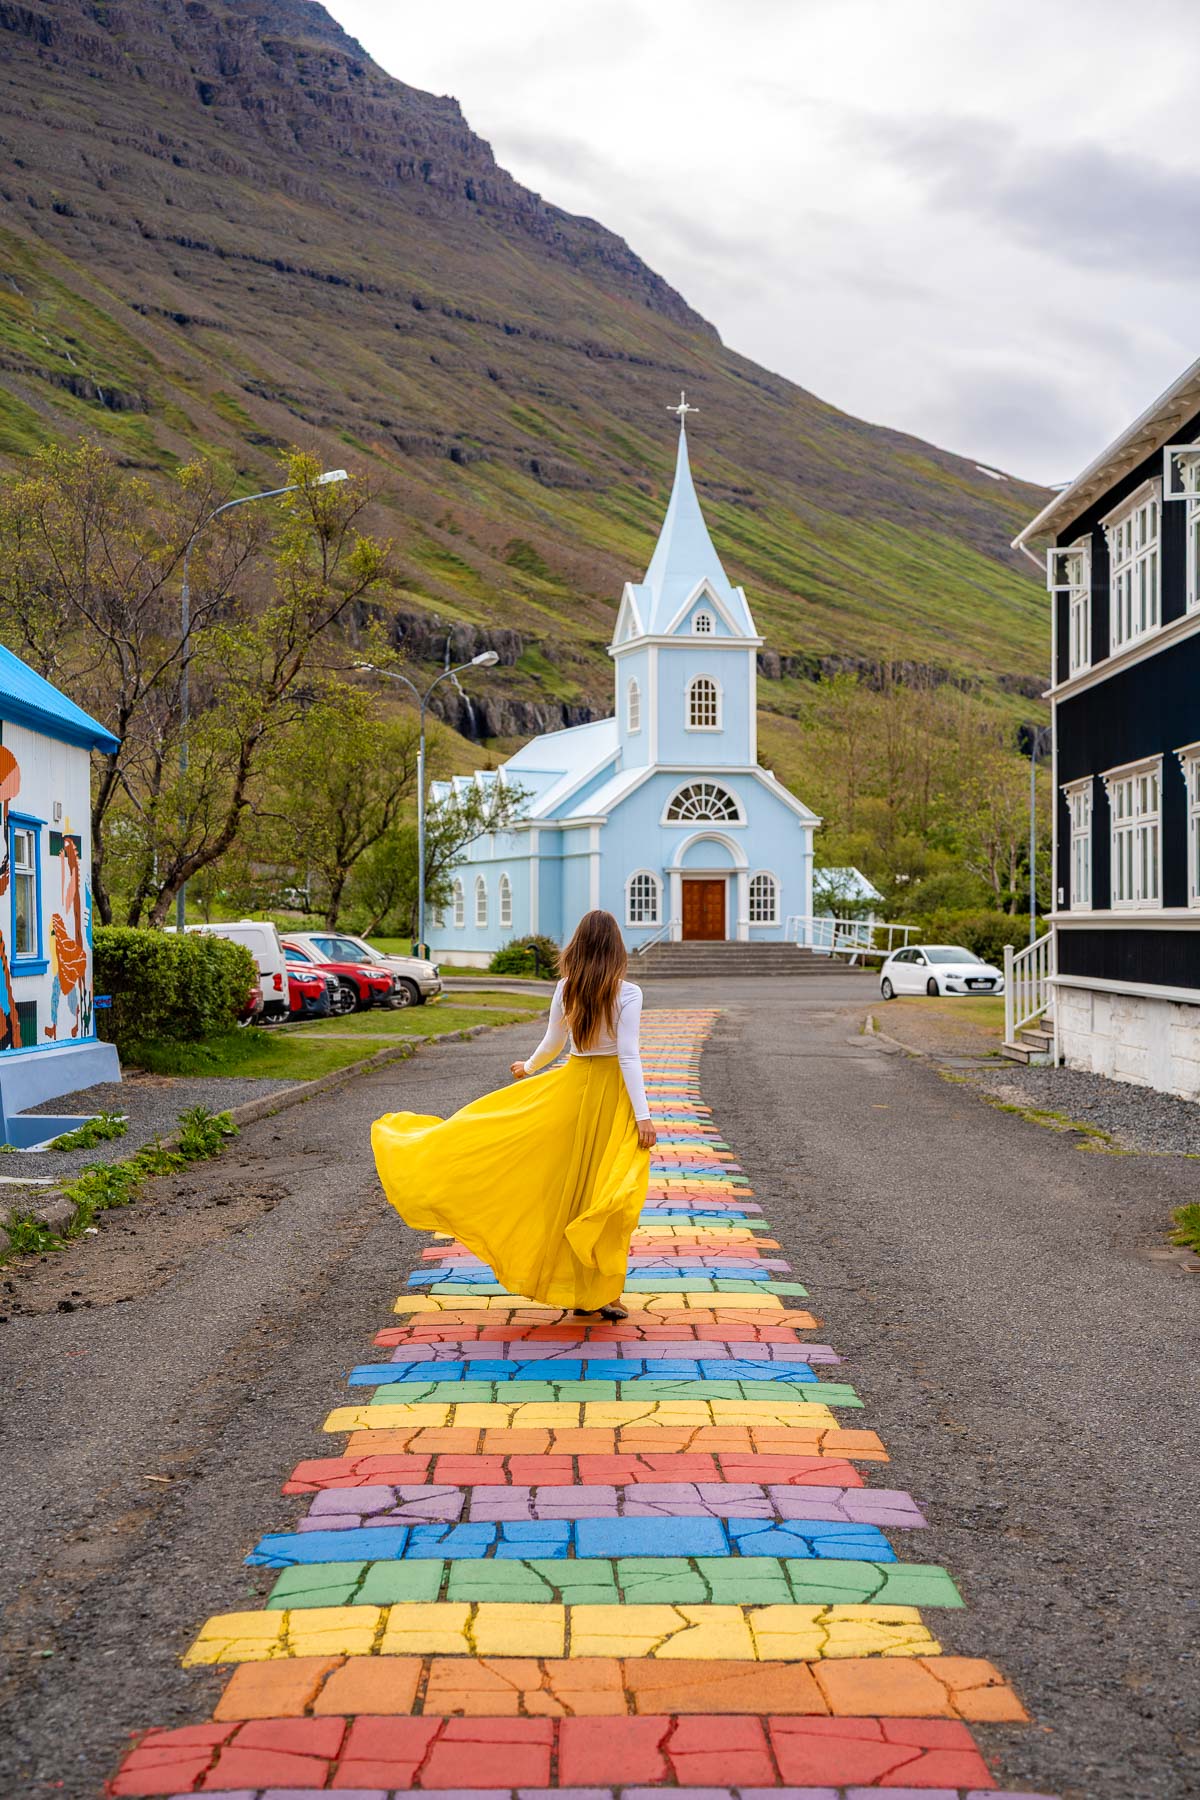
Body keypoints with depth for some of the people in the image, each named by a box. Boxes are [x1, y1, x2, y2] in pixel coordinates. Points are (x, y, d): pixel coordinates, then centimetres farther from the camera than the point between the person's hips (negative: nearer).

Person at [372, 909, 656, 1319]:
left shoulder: (566, 989, 1)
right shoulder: (627, 993, -12)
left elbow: (552, 1043, 10)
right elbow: (629, 1055, -18)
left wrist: (528, 1067, 31)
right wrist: (643, 1115, -20)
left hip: (572, 1083, 4)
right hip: (613, 1089, -4)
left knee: (567, 1186, 12)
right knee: (607, 1189, 2)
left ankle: (574, 1288, 15)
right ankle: (602, 1294, 5)